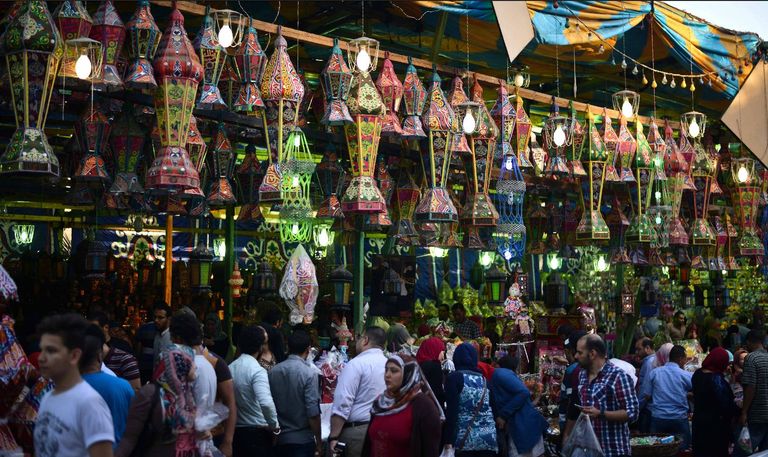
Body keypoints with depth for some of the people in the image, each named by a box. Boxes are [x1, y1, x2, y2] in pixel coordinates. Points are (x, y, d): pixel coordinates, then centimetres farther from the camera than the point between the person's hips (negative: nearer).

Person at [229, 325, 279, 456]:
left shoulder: (230, 368, 4)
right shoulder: (257, 370, -16)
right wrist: (274, 425, -15)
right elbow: (266, 403, -28)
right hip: (257, 432, -6)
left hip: (235, 431, 6)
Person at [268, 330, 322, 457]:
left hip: (278, 438, 5)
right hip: (302, 439, -5)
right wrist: (319, 441, -6)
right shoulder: (309, 373, -13)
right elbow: (313, 412, -15)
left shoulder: (273, 371, 0)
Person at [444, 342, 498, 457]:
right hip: (489, 438, 4)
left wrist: (448, 440, -10)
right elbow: (492, 408, 14)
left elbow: (452, 410, -10)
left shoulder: (454, 377, -3)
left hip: (465, 439, -4)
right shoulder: (483, 379, 13)